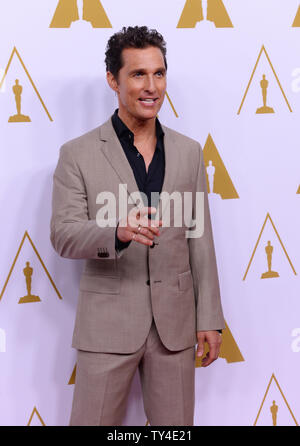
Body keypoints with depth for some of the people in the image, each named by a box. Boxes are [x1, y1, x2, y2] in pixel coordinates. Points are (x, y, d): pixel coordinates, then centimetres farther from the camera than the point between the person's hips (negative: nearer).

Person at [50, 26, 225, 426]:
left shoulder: (189, 152, 6)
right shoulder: (78, 154, -4)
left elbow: (200, 239, 7)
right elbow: (63, 235, -10)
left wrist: (210, 318, 4)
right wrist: (119, 232, -30)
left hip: (175, 320, 3)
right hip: (108, 322, -3)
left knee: (175, 424, 13)